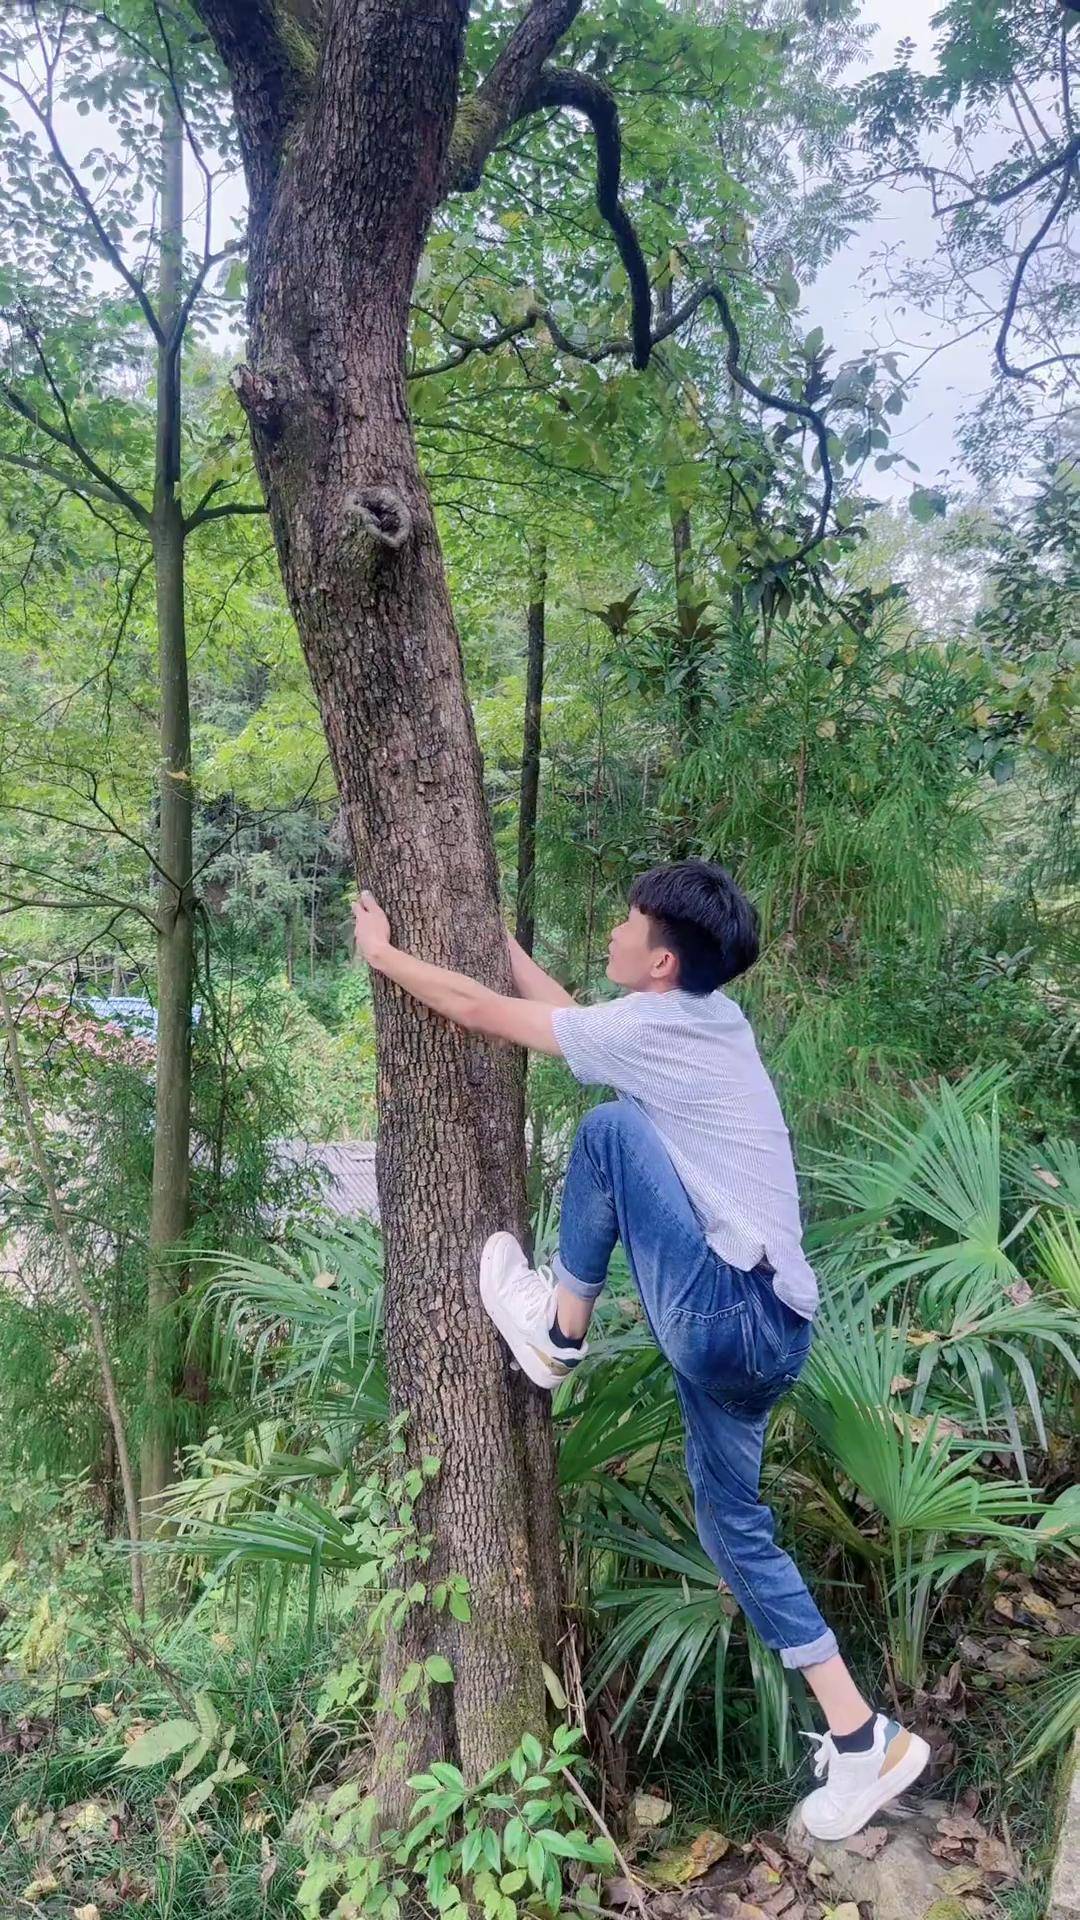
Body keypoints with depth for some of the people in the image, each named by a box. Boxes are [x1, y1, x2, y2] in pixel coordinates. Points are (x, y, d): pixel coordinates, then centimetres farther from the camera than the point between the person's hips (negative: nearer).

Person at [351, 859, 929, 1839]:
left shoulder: (654, 1025, -12)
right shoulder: (708, 1019, 13)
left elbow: (482, 1011, -3)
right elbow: (568, 1012, 28)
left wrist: (382, 952, 11)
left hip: (729, 1316, -10)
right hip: (761, 1331, 10)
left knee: (611, 1126, -10)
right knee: (733, 1516, 20)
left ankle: (560, 1332, 9)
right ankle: (863, 1740, 24)